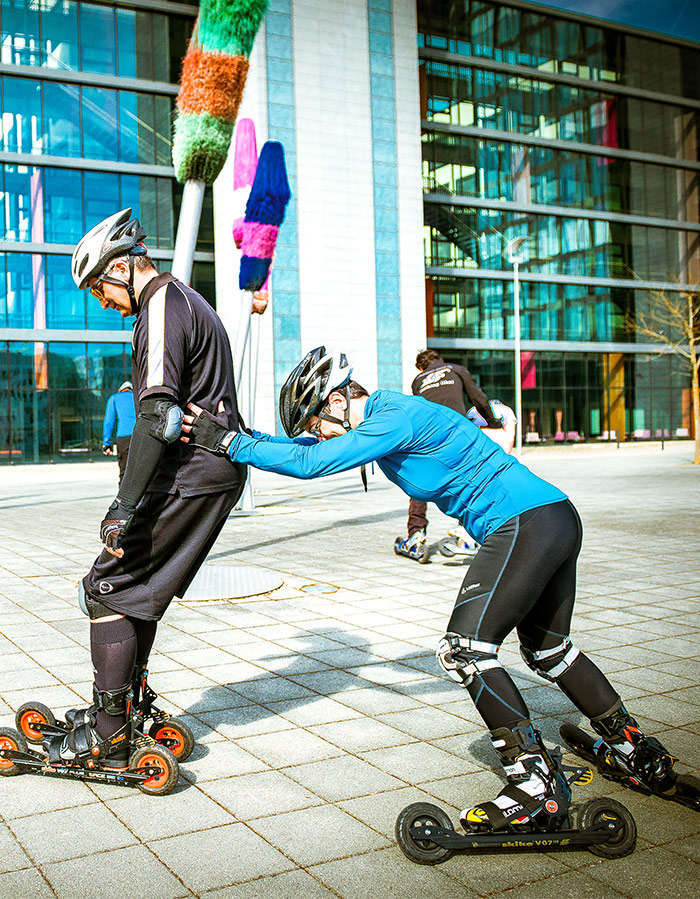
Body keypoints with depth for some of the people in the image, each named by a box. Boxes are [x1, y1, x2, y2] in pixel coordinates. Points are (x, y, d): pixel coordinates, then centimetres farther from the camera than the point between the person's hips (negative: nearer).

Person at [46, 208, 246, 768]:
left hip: (188, 476, -10)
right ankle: (128, 701, 28)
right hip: (218, 469, 10)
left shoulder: (161, 307, -12)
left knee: (106, 589, -4)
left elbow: (159, 416, -23)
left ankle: (109, 733, 2)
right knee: (138, 585, 18)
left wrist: (124, 507, -24)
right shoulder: (190, 301, 21)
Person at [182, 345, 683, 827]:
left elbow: (312, 462, -23)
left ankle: (538, 781, -4)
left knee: (466, 649, -11)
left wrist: (229, 442, -16)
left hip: (525, 524, -11)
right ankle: (643, 755, 34)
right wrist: (245, 438, 12)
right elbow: (309, 446, 21)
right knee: (549, 650, 22)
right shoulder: (382, 416, 14)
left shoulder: (395, 419, -16)